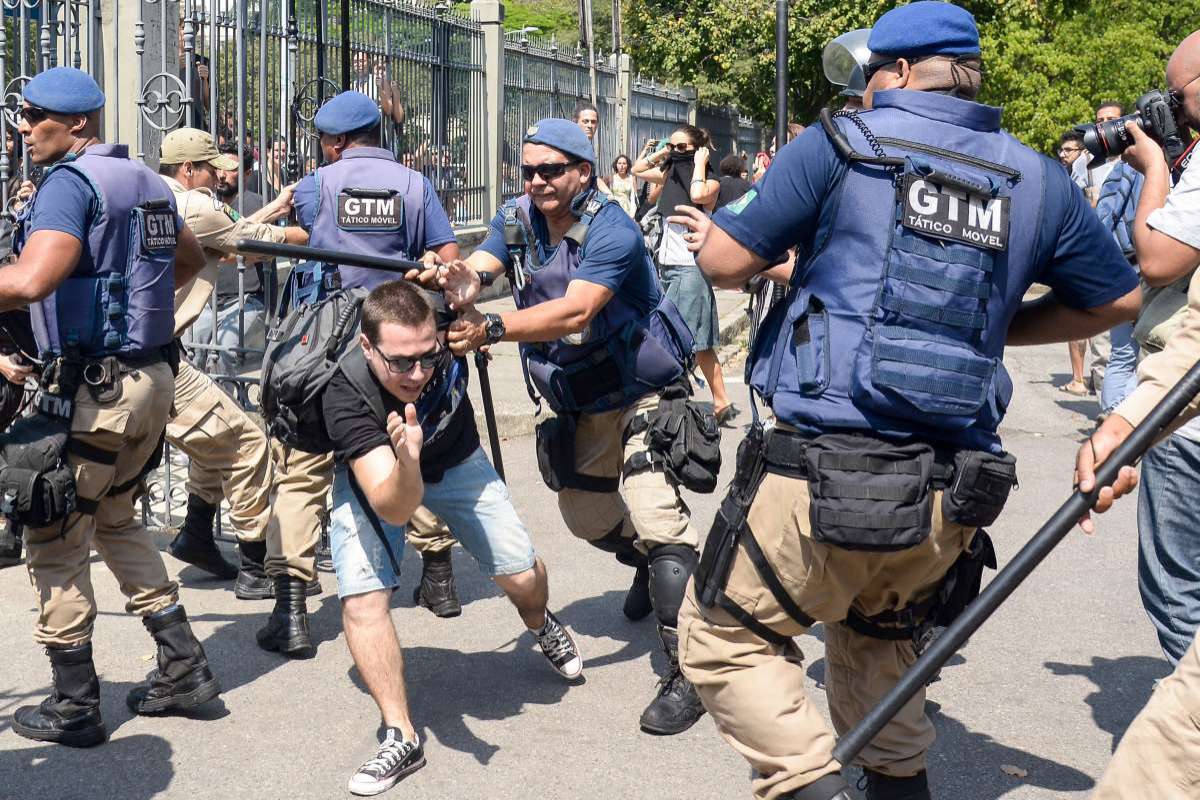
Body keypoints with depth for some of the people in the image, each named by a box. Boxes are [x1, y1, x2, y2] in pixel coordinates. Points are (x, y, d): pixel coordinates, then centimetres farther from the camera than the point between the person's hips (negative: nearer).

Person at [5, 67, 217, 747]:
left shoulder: (70, 182, -15)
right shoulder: (147, 181, 12)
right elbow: (190, 258, 30)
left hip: (93, 388, -9)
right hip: (153, 377, 9)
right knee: (117, 522, 23)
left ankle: (74, 706, 9)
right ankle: (183, 667, 24)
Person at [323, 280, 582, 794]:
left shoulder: (446, 340, -34)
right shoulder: (344, 396, -41)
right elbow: (394, 508, -45)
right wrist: (406, 461, -66)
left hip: (454, 460, 2)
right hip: (376, 476, -2)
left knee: (522, 577, -1)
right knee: (360, 599, -20)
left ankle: (542, 628, 36)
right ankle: (401, 737, -9)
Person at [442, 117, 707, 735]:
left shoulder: (611, 230, -25)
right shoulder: (517, 220, -3)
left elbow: (574, 313, -37)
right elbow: (475, 268, -19)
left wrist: (490, 330, -47)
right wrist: (459, 284, -43)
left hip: (643, 394, -8)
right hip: (582, 405, 8)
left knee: (656, 517, -21)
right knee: (583, 510, 20)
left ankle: (688, 672, -19)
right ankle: (650, 564, 52)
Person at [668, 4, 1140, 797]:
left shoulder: (841, 145, -2)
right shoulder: (1037, 179, 9)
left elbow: (728, 263, 1)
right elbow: (1117, 299, 20)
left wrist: (710, 234, 23)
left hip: (828, 474, -5)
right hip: (953, 491, 5)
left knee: (725, 639, 9)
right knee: (878, 643, 28)